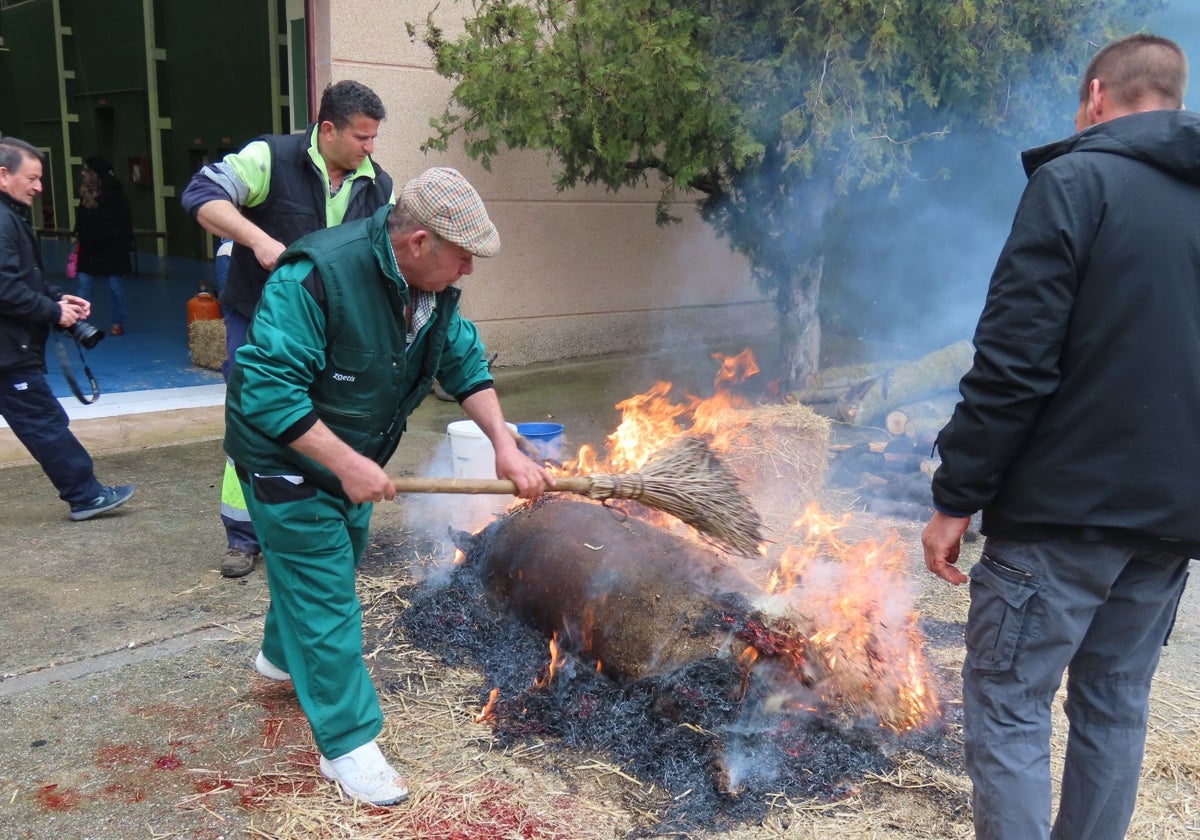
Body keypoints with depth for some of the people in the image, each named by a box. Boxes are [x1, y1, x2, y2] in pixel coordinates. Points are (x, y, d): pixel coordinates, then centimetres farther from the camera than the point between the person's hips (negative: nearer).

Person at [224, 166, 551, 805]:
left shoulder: (434, 284, -8)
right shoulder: (316, 276, -34)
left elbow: (464, 363, -2)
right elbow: (266, 388, -35)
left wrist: (505, 446, -13)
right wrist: (346, 463, -35)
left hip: (355, 456, 8)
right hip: (287, 454, -8)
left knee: (335, 558, 25)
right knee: (323, 590, -4)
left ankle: (283, 656, 53)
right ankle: (348, 743, 9)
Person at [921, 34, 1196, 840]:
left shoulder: (1076, 180, -9)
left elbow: (1014, 361, -17)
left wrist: (956, 498, -12)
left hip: (1067, 504, -7)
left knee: (1009, 705, 2)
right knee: (1116, 704, 17)